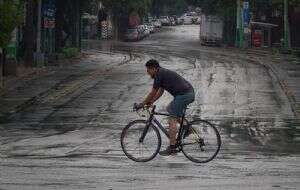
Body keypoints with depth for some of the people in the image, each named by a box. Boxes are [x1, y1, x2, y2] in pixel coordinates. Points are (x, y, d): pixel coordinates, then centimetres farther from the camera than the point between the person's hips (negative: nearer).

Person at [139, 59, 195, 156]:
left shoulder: (159, 74, -7)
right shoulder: (163, 73, 22)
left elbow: (153, 93, -3)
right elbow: (160, 91, 30)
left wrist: (142, 104, 7)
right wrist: (151, 102, 27)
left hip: (183, 94, -10)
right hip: (189, 93, 10)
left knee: (172, 120, -7)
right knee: (169, 108, 26)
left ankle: (172, 147, -9)